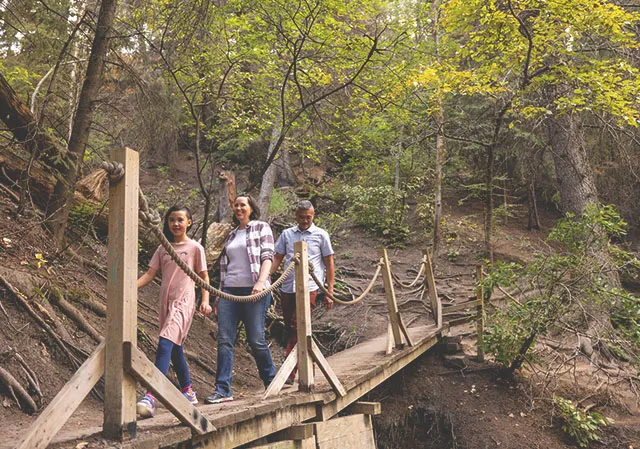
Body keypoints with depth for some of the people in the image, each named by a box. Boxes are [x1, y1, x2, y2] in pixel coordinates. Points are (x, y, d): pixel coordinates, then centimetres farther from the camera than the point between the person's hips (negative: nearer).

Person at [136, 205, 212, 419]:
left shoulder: (195, 248, 1)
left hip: (184, 303, -6)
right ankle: (188, 391, 29)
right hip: (165, 302, 6)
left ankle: (151, 397, -30)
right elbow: (150, 274, 9)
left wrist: (205, 300, -8)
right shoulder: (163, 248, 13)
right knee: (175, 349, 14)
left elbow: (203, 276, 4)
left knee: (165, 345, -21)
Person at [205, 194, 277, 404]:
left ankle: (272, 382, 15)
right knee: (224, 339, -4)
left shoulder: (261, 228, 6)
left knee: (256, 340, -4)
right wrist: (219, 294, 17)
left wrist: (261, 282, -19)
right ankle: (222, 389, -3)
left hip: (253, 291, -5)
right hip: (229, 291, 5)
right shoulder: (232, 235, 22)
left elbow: (267, 257, -4)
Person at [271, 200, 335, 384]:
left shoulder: (321, 235, 7)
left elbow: (329, 264, 8)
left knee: (297, 329, -13)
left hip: (309, 288, -4)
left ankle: (288, 373, -11)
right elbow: (277, 258, 14)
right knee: (290, 329, 9)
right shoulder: (287, 234, 14)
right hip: (287, 288, 4)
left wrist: (329, 292, 3)